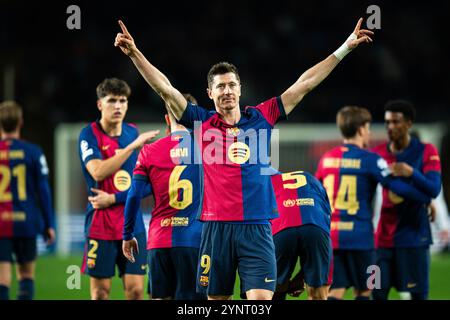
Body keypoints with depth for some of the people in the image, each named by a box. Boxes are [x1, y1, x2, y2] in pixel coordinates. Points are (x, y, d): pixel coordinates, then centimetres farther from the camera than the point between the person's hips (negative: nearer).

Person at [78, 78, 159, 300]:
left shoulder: (133, 133, 9)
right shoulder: (89, 135, -4)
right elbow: (98, 172, -21)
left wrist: (113, 199, -9)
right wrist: (133, 146, -23)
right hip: (100, 225, -3)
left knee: (136, 289, -2)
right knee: (100, 292, 0)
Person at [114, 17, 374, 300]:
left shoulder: (261, 118, 9)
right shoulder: (203, 123, 6)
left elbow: (304, 84, 11)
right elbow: (165, 88, 1)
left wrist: (344, 49, 11)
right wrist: (135, 53, -7)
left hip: (257, 229, 0)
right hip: (216, 227, 0)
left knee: (262, 299, -10)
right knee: (217, 299, 5)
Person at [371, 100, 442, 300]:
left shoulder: (426, 152, -2)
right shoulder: (377, 154, 7)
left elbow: (434, 190, -14)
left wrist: (411, 172, -29)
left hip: (413, 236, -3)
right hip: (384, 237, 3)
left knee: (418, 294, -3)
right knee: (378, 293, -1)